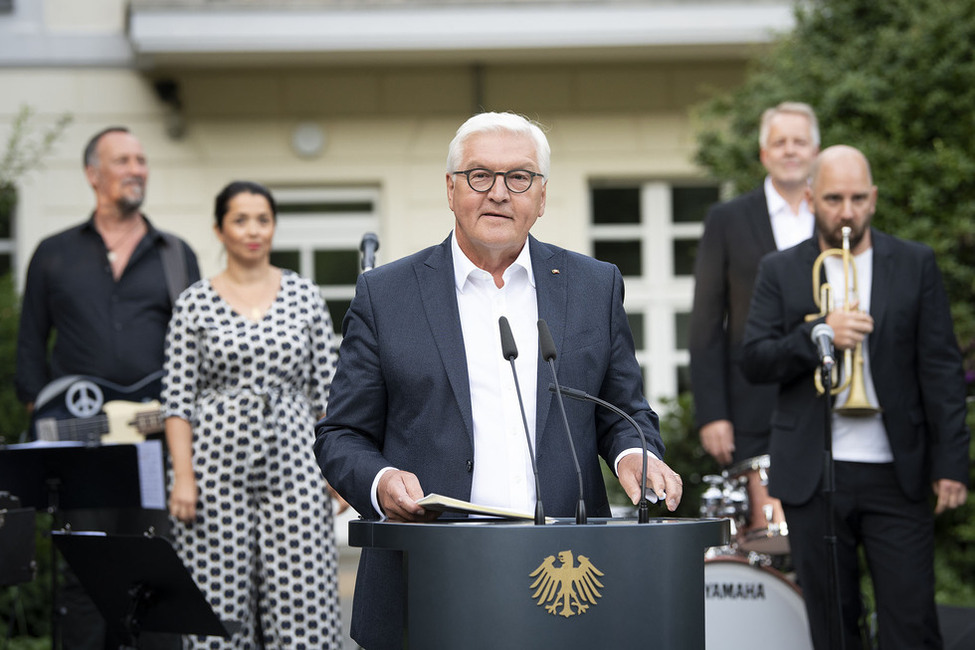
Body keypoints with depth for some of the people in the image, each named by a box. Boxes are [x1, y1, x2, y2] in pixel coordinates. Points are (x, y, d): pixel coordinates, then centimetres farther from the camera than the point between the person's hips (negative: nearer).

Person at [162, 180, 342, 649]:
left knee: (302, 605, -6)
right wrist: (183, 476, -7)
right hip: (217, 463, -1)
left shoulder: (305, 296, 8)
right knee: (220, 601, -1)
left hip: (293, 466, 1)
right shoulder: (195, 303, 4)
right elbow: (177, 399, 2)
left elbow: (327, 390, 9)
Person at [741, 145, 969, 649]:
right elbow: (753, 362, 0)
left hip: (896, 472, -1)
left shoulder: (915, 265, 6)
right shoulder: (780, 272, 7)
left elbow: (941, 368, 3)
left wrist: (951, 462, -4)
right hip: (813, 475, 1)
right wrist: (818, 335, -17)